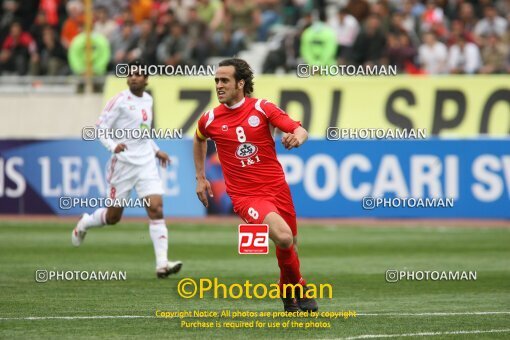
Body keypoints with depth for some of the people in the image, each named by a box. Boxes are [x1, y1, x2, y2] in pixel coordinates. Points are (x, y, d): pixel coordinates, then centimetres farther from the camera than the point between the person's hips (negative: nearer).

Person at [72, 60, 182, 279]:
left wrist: (156, 150, 21)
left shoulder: (148, 100, 11)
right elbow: (100, 127, -10)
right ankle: (84, 224, 40)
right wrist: (113, 146, -26)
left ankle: (162, 264, -17)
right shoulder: (120, 101, -9)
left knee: (156, 209, -12)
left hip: (146, 163, 5)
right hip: (123, 163, -4)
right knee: (113, 216, 7)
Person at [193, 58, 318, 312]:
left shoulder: (262, 108, -1)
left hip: (277, 187, 2)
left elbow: (300, 131, -6)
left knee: (290, 245, 10)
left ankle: (289, 291, 39)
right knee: (283, 236, -26)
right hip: (245, 195, -2)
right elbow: (199, 139, 26)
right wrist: (200, 177, 24)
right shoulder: (210, 120, 2)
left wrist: (297, 137, -30)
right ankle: (298, 288, -2)